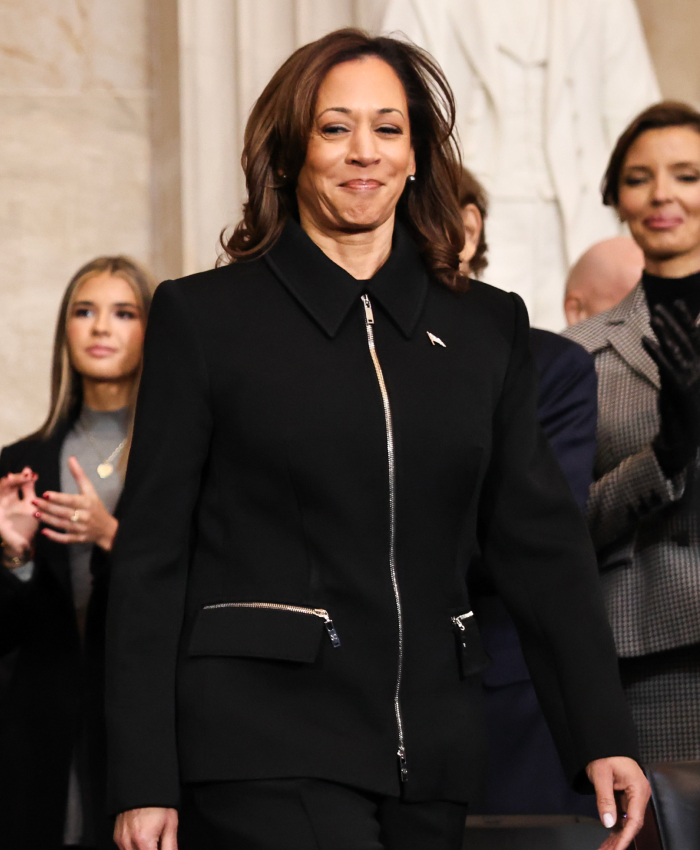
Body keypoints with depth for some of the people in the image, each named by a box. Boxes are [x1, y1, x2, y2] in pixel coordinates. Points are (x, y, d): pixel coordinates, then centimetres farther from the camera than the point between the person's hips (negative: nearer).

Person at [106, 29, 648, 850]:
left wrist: (602, 735, 1)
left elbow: (540, 538, 11)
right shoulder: (203, 315, 2)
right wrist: (143, 782, -6)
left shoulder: (487, 326, 12)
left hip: (429, 752, 4)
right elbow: (150, 557, 0)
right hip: (264, 750, -4)